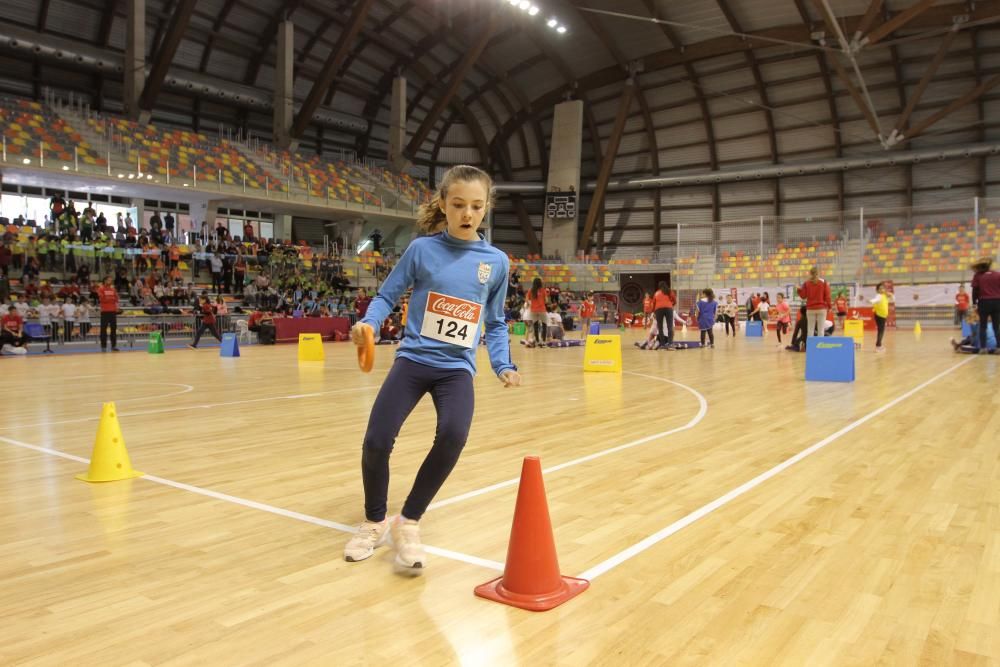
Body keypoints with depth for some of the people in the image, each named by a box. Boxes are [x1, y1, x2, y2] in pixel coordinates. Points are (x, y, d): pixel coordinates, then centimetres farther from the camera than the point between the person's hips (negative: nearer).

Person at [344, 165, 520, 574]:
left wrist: (503, 365, 1)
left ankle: (408, 523, -3)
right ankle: (375, 522, 21)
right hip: (414, 359, 0)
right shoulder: (422, 249, -3)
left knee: (453, 435, -26)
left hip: (457, 368, 1)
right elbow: (387, 296, 3)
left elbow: (495, 324, 12)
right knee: (376, 442, -10)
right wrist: (368, 323, -16)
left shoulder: (496, 262, 3)